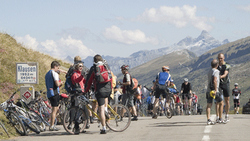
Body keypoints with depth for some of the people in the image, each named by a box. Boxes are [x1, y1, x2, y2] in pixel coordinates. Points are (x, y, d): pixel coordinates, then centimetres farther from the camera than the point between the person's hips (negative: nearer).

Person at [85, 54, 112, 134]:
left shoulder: (93, 68, -1)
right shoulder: (107, 66, 9)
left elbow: (89, 80, 2)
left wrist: (86, 91, 12)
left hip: (100, 91, -3)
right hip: (108, 89, 3)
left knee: (101, 109, -1)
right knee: (106, 97, 40)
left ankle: (104, 128, -5)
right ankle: (106, 108, 21)